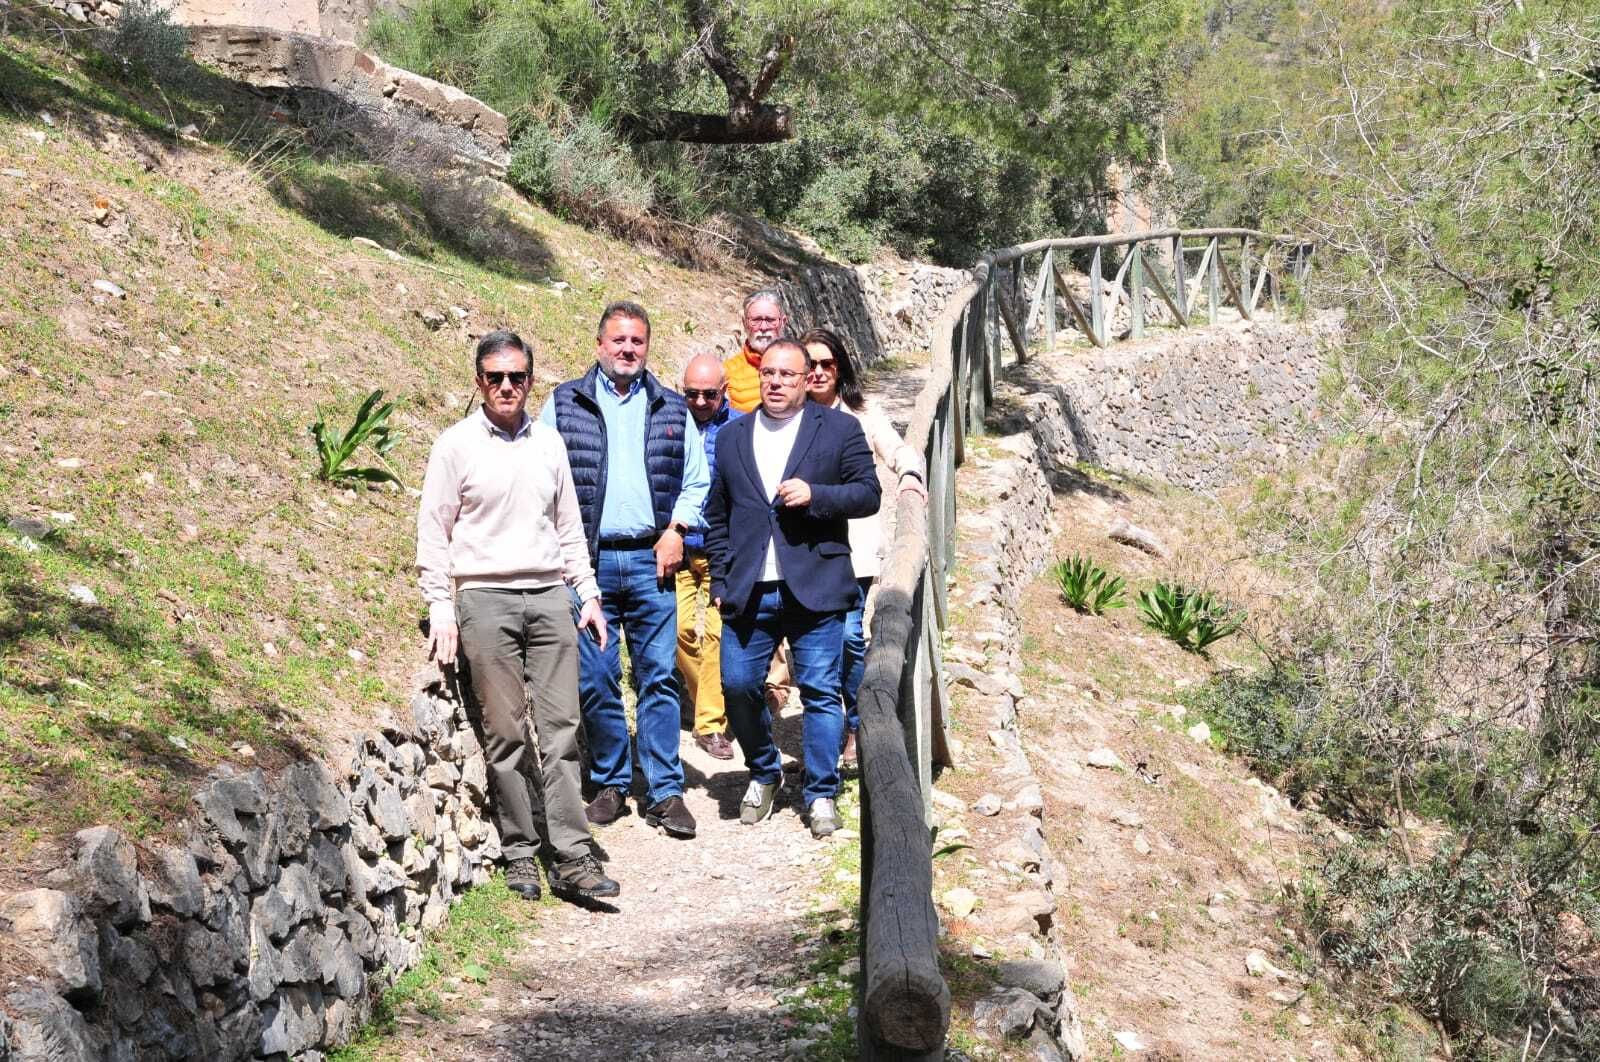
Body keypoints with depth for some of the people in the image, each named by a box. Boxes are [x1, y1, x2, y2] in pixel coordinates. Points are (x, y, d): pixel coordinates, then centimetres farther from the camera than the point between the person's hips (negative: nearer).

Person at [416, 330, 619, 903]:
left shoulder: (549, 443, 13)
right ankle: (520, 855, 8)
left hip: (549, 595, 3)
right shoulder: (456, 445, 2)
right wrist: (441, 607, -5)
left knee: (562, 730, -2)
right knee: (505, 734, -1)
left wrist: (588, 593, 13)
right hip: (486, 598, -3)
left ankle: (572, 859, -3)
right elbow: (434, 533, 2)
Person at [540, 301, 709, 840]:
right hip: (586, 559, -1)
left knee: (658, 677, 0)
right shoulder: (564, 403, 7)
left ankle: (665, 792, 5)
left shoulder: (672, 408, 12)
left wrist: (676, 531, 0)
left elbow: (696, 480, 15)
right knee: (596, 682, 2)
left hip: (650, 560, 1)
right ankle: (611, 785, 15)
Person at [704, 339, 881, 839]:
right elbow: (718, 516, 17)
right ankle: (763, 774, 25)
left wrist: (814, 495, -15)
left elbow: (868, 494, 1)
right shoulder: (732, 436, 14)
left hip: (814, 588, -3)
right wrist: (720, 581, 9)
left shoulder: (839, 428, 5)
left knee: (820, 693, -1)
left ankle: (821, 794, 11)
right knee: (738, 685, 2)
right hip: (748, 592, 3)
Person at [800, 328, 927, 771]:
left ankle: (857, 730, 7)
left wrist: (910, 473, -24)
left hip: (853, 547, -1)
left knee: (850, 635, -10)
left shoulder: (862, 413, 7)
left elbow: (897, 449, -4)